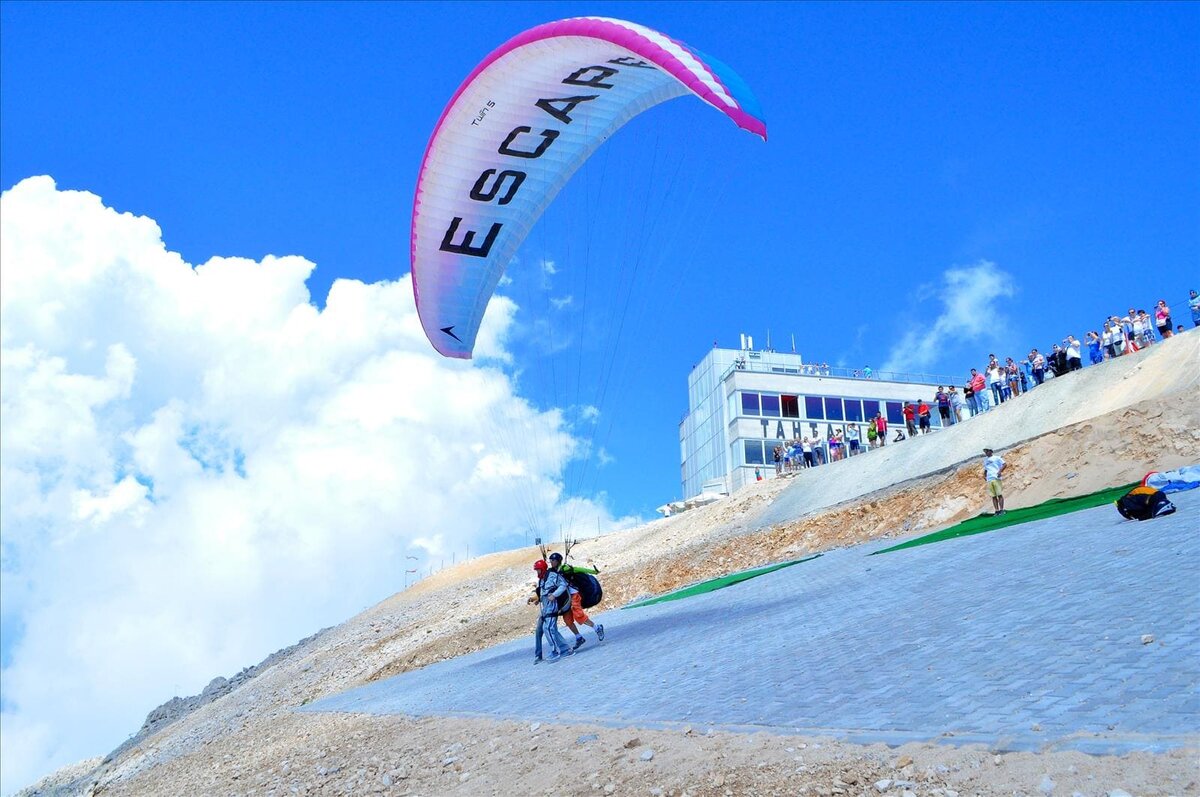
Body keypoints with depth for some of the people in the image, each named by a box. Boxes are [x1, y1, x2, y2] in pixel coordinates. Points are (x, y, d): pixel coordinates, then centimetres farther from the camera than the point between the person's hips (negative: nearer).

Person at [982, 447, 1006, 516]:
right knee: (993, 496, 1)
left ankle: (1001, 510, -8)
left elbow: (1004, 464, -1)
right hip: (989, 480, 5)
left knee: (999, 495, -8)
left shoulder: (996, 458, 7)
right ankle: (997, 511, 1)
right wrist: (984, 475, 12)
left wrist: (1000, 471, -15)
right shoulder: (985, 460, 24)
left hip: (996, 478, -5)